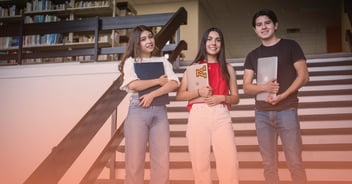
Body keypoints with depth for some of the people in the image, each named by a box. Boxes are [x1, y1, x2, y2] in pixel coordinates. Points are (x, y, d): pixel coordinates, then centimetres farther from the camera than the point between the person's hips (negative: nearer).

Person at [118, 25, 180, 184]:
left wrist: (152, 94, -12)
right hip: (138, 111, -2)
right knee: (135, 161, -3)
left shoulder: (163, 61, 17)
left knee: (162, 161, -1)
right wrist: (158, 81, -2)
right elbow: (133, 85, -9)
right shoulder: (131, 61, 10)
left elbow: (174, 83, 0)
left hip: (160, 112, 3)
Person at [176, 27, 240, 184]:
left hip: (221, 116, 1)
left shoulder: (228, 68, 14)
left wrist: (222, 98, -6)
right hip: (198, 116, 0)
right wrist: (199, 92, -10)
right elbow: (179, 95, 6)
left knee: (230, 162, -10)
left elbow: (236, 98, 15)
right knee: (200, 162, 0)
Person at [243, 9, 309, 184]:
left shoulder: (290, 46, 3)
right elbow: (246, 87, 7)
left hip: (287, 111, -3)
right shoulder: (252, 56, 12)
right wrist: (264, 87, -15)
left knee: (295, 161, -3)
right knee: (268, 163, 6)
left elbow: (303, 76, -3)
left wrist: (282, 96, -15)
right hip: (262, 114, 3)